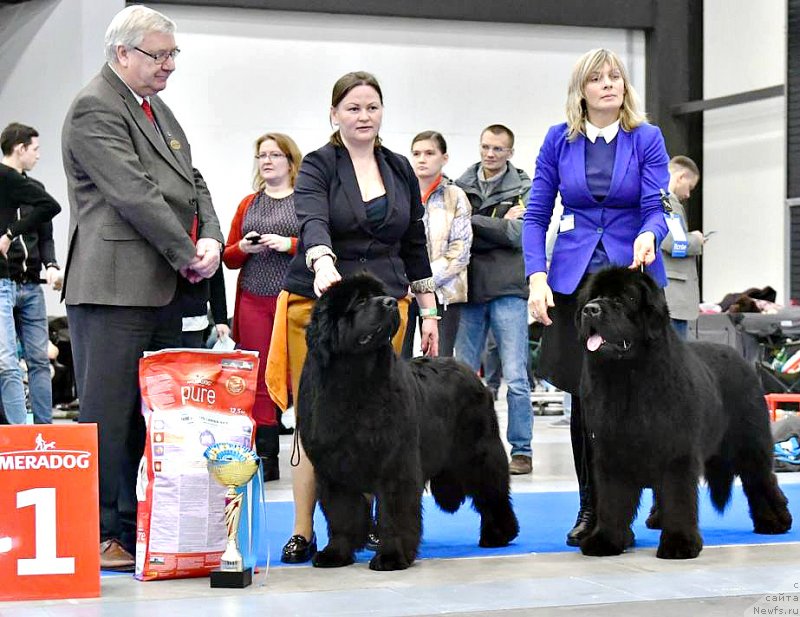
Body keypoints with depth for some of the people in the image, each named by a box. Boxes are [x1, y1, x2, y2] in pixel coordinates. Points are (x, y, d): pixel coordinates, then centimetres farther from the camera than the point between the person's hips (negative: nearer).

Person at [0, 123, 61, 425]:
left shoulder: (35, 187, 17)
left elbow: (45, 235, 13)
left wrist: (51, 265, -4)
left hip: (31, 285, 6)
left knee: (40, 360, 7)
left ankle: (45, 427, 12)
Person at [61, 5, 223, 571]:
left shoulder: (159, 110, 20)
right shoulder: (95, 110, -9)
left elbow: (192, 183, 18)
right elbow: (135, 195, -16)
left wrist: (211, 240, -1)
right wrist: (188, 255, -13)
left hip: (164, 289, 9)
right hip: (114, 289, -9)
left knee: (153, 416, 10)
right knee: (110, 416, -5)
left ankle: (138, 527, 15)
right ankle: (102, 535, 1)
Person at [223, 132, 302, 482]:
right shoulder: (248, 204, 19)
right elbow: (229, 258, 19)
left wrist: (289, 244, -15)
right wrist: (244, 247, -2)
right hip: (254, 303, 5)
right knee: (260, 380, 2)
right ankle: (266, 459, 6)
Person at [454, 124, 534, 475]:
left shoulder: (523, 189, 3)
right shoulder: (462, 186, 10)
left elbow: (519, 234, -10)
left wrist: (472, 221, -10)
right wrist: (499, 226, -13)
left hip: (507, 289, -3)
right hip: (470, 288, 3)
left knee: (515, 377, -4)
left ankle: (522, 451, 3)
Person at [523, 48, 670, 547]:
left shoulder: (647, 139, 1)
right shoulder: (559, 140, 4)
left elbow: (654, 207, -7)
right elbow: (536, 216, 5)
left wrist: (649, 236, -29)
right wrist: (537, 277, -7)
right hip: (574, 279, 1)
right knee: (584, 396, 3)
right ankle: (590, 506, 13)